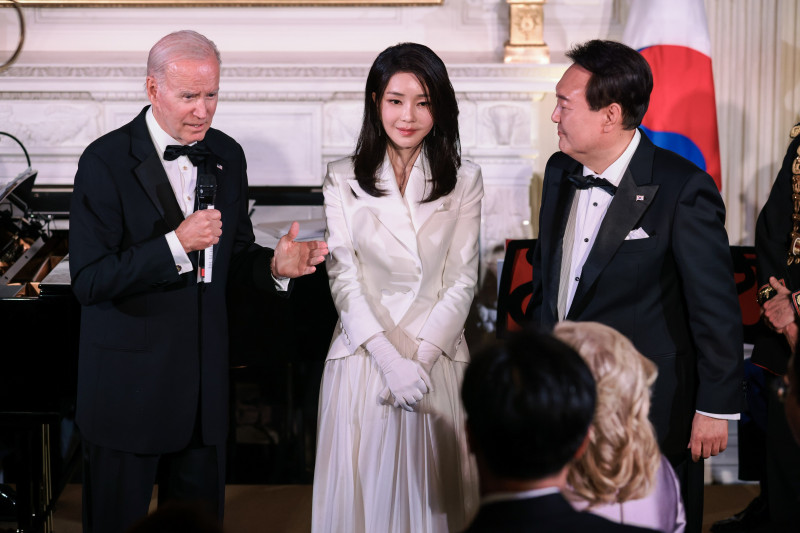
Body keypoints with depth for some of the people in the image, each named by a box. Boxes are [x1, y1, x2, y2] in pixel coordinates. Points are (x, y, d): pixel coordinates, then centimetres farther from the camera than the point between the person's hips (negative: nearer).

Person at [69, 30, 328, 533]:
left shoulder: (227, 156, 5)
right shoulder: (106, 161, -13)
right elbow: (89, 282, -18)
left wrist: (275, 265, -8)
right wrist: (176, 244, -26)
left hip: (205, 379, 5)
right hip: (129, 383, -5)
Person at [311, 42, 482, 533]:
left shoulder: (464, 182, 4)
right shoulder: (344, 181, 3)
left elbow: (462, 279, 0)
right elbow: (344, 278, -3)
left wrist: (419, 357, -12)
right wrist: (389, 358, -15)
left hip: (437, 359, 0)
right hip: (363, 358, 0)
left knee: (432, 491, 4)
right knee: (363, 490, 4)